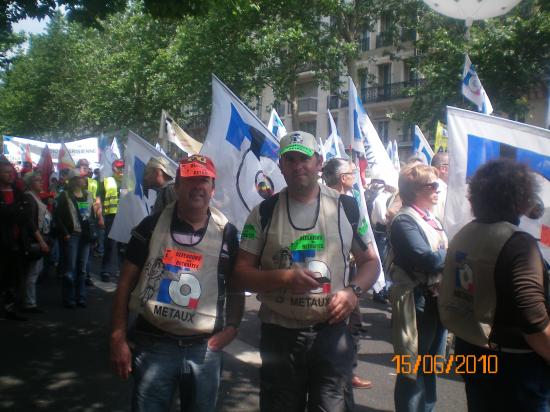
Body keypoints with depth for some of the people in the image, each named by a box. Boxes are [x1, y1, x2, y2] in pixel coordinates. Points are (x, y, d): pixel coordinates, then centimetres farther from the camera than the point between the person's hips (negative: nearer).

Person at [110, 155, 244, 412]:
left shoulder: (226, 233, 1)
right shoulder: (152, 225, -2)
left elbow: (236, 287, 9)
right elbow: (126, 283, 1)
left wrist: (232, 328, -6)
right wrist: (118, 338, -4)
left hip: (205, 349, 2)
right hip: (153, 344, -1)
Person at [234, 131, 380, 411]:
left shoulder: (346, 207, 2)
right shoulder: (264, 212, -1)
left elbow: (370, 262, 9)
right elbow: (242, 273, -2)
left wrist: (353, 291, -12)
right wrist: (286, 277, -18)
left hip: (332, 332, 0)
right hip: (279, 334, 1)